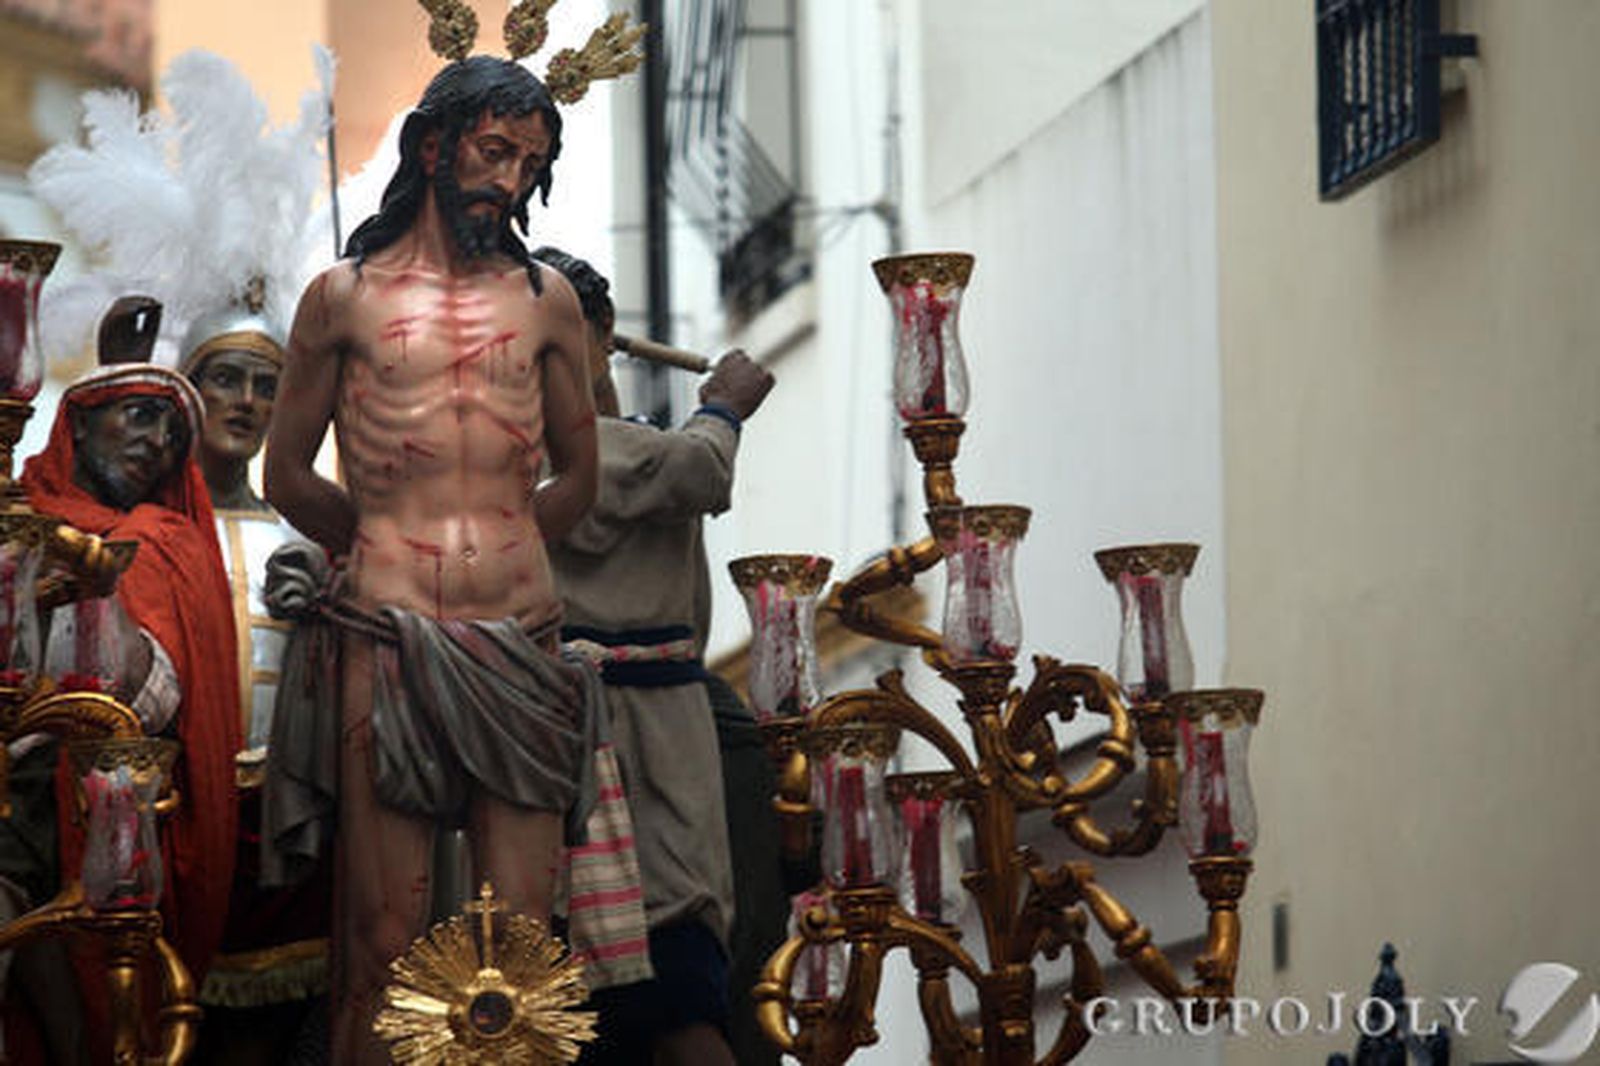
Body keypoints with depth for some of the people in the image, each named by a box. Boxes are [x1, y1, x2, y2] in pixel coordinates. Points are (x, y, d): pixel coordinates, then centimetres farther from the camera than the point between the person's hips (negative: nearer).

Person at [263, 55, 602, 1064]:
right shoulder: (345, 296, 8)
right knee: (386, 941, -5)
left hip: (520, 641, 2)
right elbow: (288, 473, 14)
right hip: (389, 641, -2)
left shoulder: (548, 299, 14)